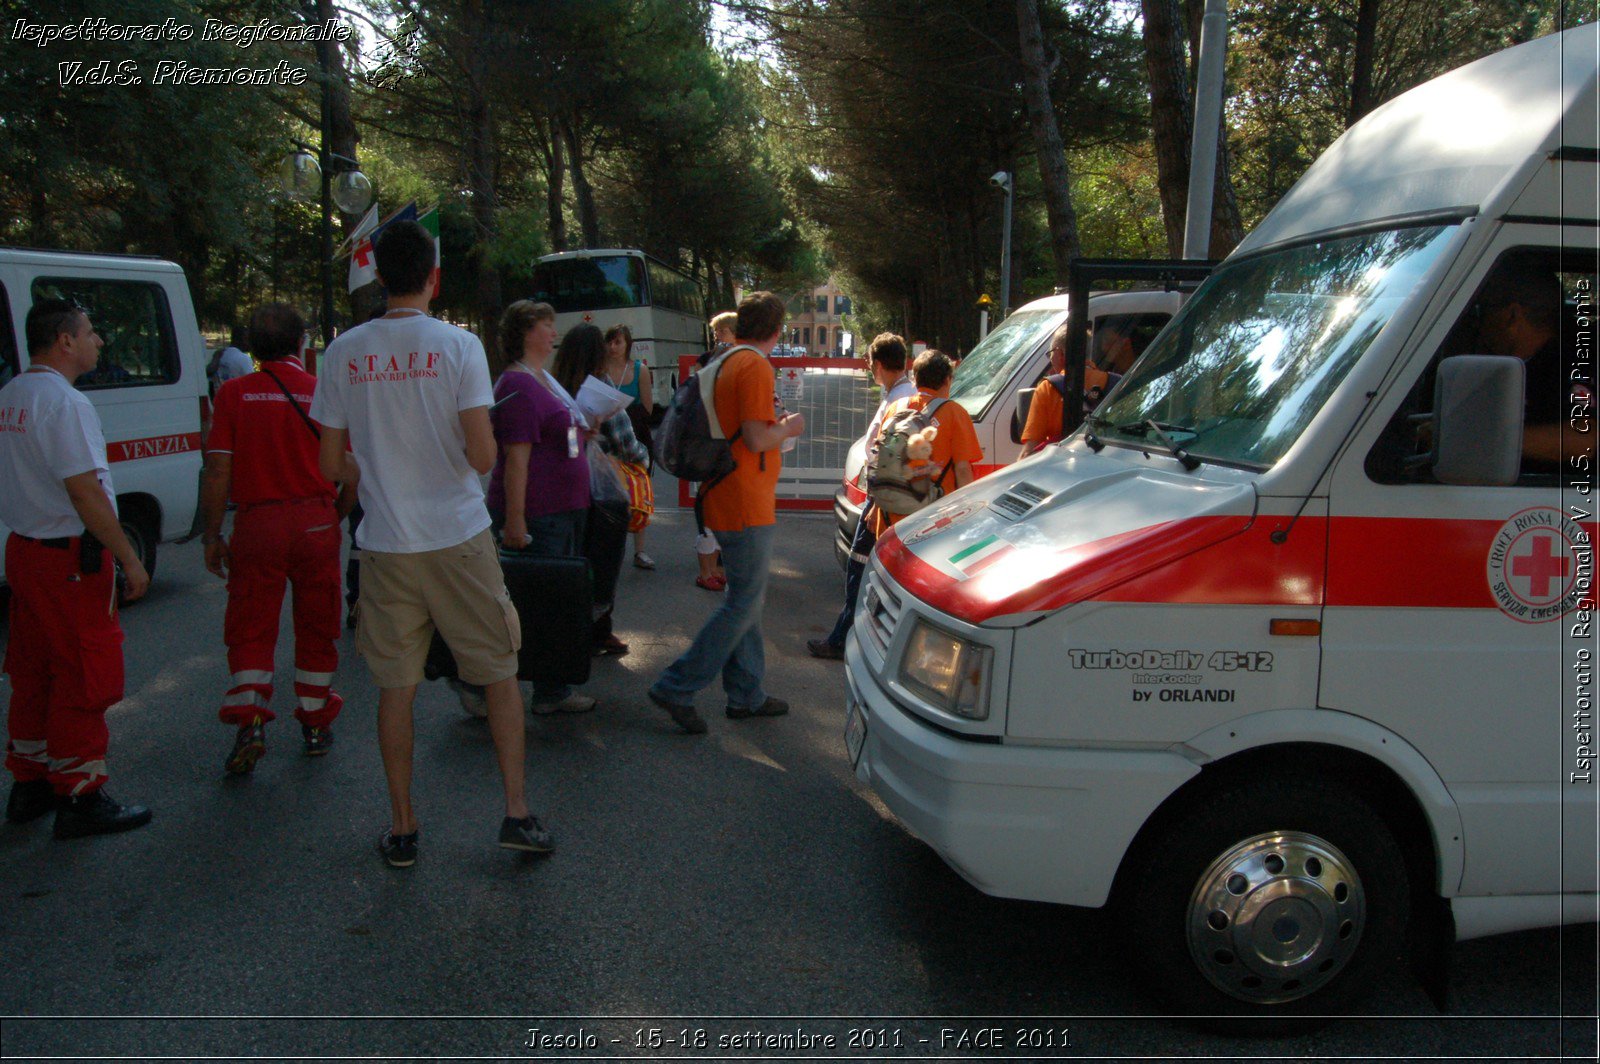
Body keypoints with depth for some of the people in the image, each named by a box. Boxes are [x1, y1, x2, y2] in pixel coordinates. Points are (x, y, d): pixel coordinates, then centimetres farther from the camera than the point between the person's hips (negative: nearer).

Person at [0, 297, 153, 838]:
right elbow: (85, 492, -21)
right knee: (84, 680, -1)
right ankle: (79, 798, 6)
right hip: (71, 559, -9)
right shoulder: (64, 402, -17)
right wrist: (129, 558, -16)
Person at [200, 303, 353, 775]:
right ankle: (315, 725, 22)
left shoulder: (235, 393, -2)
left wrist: (212, 535, 2)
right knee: (316, 629, 12)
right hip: (316, 522, 1)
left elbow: (217, 471, -5)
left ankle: (249, 722, -1)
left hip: (257, 523, -1)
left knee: (249, 630, 9)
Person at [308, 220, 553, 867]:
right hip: (458, 539, -2)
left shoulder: (344, 352, 1)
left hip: (385, 545, 3)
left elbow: (333, 464, 4)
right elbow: (482, 457, -12)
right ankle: (517, 813, 11)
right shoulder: (458, 345, -7)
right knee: (499, 674, 11)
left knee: (395, 687, 11)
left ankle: (402, 828, 20)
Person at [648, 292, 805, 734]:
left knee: (746, 599, 15)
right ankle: (677, 688, -2)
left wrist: (774, 424, 22)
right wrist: (787, 428, -3)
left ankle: (747, 695, 22)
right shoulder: (756, 367, -15)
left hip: (725, 499, 10)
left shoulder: (724, 363, 13)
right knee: (744, 604, -4)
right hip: (746, 505, -10)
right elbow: (756, 439, -21)